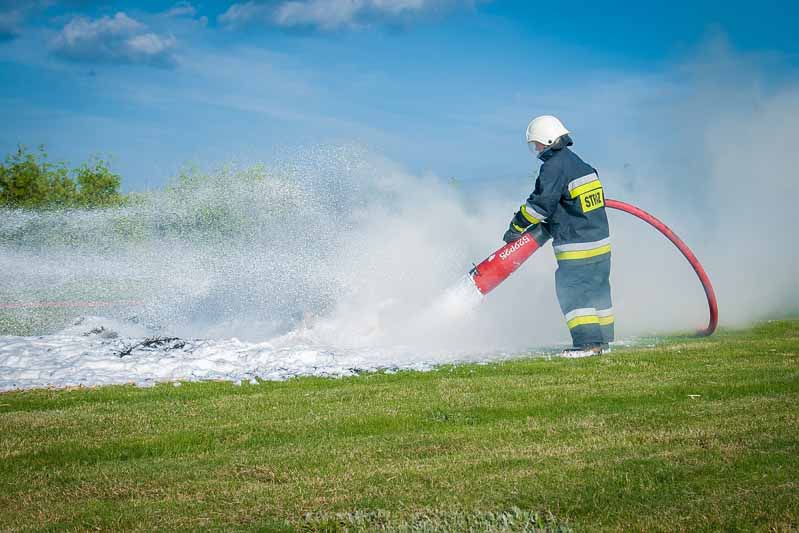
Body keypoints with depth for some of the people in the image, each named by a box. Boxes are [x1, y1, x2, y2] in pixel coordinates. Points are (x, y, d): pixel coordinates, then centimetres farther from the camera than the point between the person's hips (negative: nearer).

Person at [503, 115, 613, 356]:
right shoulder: (579, 163, 14)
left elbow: (541, 203, -16)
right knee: (597, 289, 15)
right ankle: (603, 338, 23)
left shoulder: (554, 167, -15)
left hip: (577, 246, -9)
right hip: (600, 239, 9)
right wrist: (549, 225, 22)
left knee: (572, 292, -4)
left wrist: (516, 226, -6)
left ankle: (588, 342, -7)